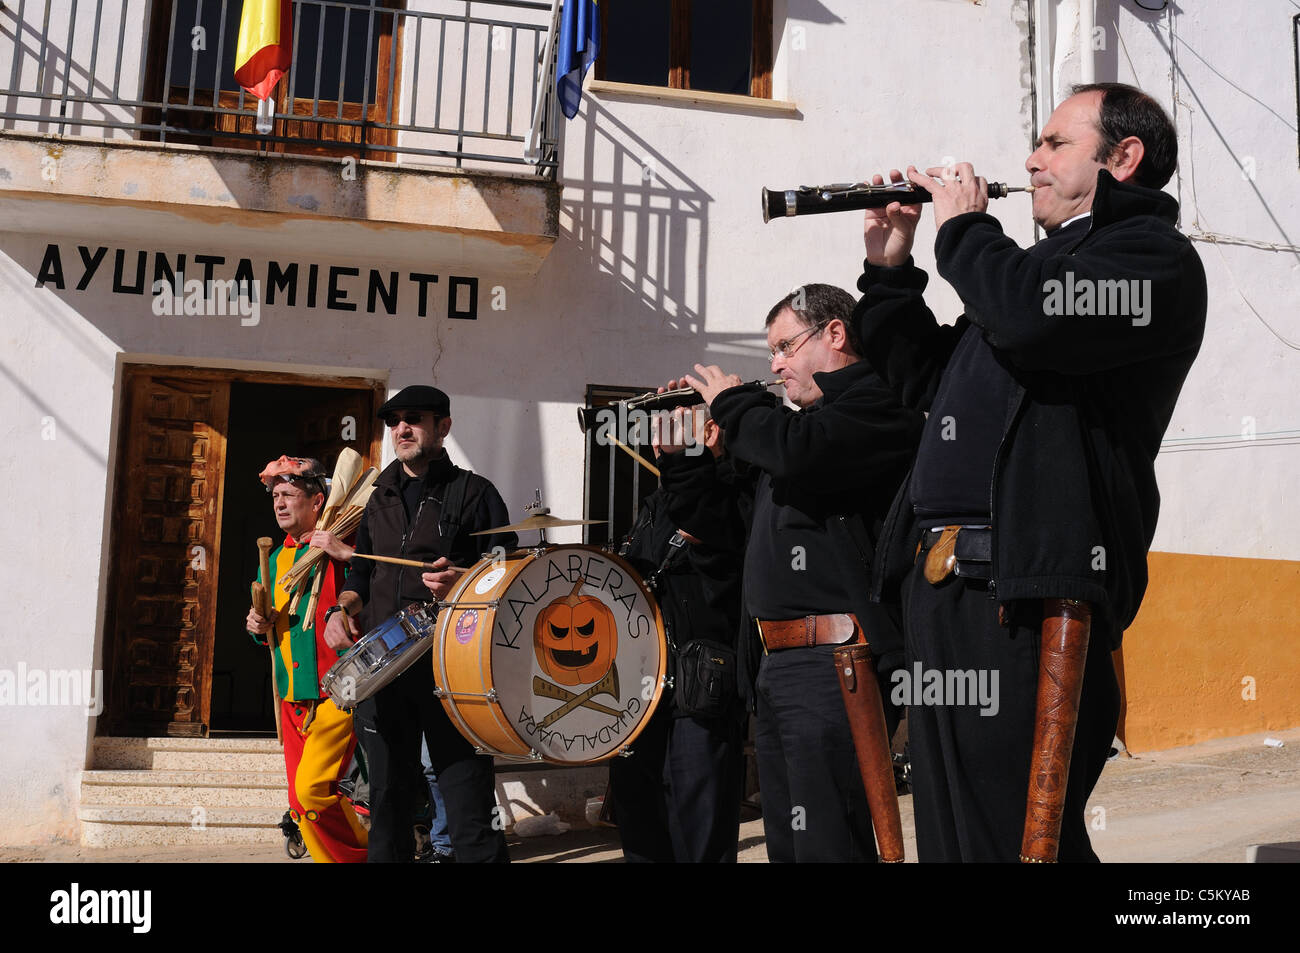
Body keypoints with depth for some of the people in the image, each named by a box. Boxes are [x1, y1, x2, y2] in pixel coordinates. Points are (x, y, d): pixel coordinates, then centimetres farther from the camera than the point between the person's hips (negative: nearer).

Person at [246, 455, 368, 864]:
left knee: (312, 790, -17)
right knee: (300, 806, 6)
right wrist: (259, 627, 6)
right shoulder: (275, 560, 17)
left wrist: (345, 553, -23)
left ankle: (364, 853, 4)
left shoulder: (342, 548, -5)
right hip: (292, 698, 7)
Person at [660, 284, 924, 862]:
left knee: (826, 844, -11)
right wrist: (678, 455, 16)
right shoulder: (802, 419, 24)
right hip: (774, 666, 10)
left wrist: (731, 402, -8)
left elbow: (798, 453, -26)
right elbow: (715, 520, 29)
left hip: (833, 665, -10)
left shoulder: (878, 401, -5)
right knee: (786, 844, 15)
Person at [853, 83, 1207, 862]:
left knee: (1008, 840, -6)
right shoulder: (1047, 263, 27)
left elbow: (1029, 317, -22)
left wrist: (965, 226, -4)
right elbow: (926, 378, 31)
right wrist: (890, 271, 20)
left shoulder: (1153, 257, -2)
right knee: (951, 835, 16)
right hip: (946, 593, 10)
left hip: (1020, 599, -9)